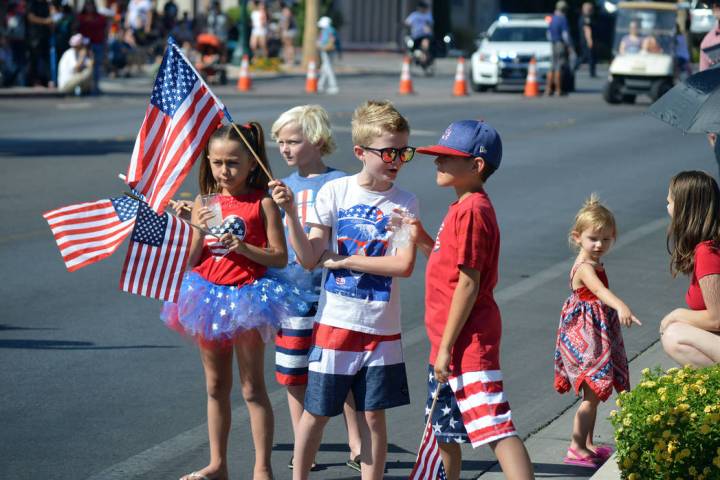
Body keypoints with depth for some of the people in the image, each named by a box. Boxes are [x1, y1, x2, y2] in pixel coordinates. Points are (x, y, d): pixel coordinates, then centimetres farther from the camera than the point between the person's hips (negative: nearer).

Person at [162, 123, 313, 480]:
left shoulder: (262, 202, -8)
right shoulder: (203, 202, 4)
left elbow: (280, 257, -9)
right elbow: (189, 261, 2)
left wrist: (244, 248, -22)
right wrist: (199, 232, -15)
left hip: (247, 297, -5)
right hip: (209, 296, 5)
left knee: (252, 387, 0)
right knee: (216, 386, 14)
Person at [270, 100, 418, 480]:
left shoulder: (404, 204, -2)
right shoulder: (335, 192, -3)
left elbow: (403, 265, -15)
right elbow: (309, 259, -4)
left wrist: (344, 260, -14)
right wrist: (290, 214, -17)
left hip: (381, 328, 0)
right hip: (334, 322, 0)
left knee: (373, 415, 6)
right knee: (316, 410, 8)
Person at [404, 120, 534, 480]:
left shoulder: (472, 211, -17)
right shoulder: (462, 207, 15)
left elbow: (468, 284, -20)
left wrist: (447, 347, -19)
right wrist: (423, 241, 6)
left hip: (467, 342, -11)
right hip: (448, 342, 11)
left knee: (495, 425, -17)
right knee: (444, 428, 21)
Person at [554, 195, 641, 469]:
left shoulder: (593, 264, 9)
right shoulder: (586, 268, -22)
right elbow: (600, 290, -42)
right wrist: (620, 306, -59)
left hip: (594, 334, 10)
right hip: (587, 335, -10)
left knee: (594, 393, 17)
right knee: (592, 393, -8)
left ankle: (587, 444, 26)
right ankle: (576, 449, -2)